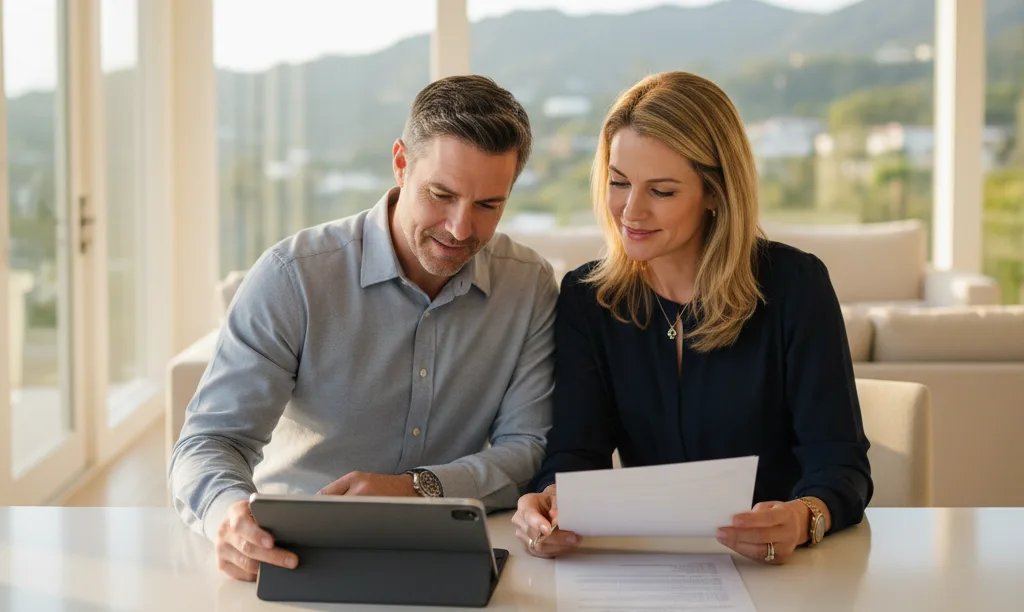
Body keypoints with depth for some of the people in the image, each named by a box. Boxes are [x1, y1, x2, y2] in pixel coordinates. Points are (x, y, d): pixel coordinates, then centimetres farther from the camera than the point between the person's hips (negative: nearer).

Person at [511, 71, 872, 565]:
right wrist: (552, 504, -30)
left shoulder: (794, 284, -5)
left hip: (782, 573, -1)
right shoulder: (585, 298, 3)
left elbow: (841, 465, -11)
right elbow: (576, 452, -6)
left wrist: (803, 519, -34)